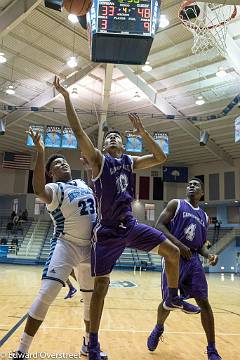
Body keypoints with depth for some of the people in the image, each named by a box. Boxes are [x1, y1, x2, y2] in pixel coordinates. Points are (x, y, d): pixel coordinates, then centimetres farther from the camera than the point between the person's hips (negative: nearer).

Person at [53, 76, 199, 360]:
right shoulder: (99, 160, -2)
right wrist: (67, 98, -15)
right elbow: (78, 131, -12)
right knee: (101, 284, -1)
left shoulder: (130, 162, 12)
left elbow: (160, 158, 13)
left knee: (173, 252, 5)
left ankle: (173, 298, 28)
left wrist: (143, 133, 3)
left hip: (130, 225, 5)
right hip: (107, 231, -5)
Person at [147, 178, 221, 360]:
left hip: (193, 259, 4)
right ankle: (159, 328, 33)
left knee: (204, 302, 2)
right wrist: (179, 245, -18)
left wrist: (209, 255, -3)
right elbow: (159, 226, -8)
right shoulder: (176, 204, 1)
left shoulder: (204, 217, 16)